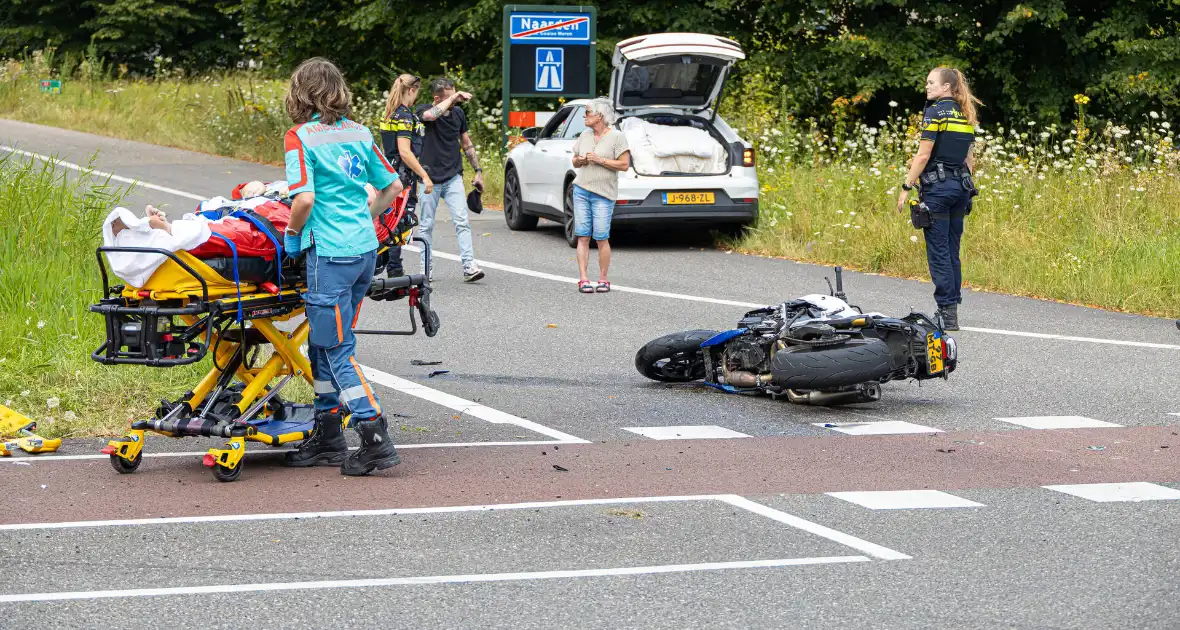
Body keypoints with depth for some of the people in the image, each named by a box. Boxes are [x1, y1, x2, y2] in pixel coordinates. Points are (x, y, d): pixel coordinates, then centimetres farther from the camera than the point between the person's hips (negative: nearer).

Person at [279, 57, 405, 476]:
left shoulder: (300, 137, -9)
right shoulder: (359, 133, 10)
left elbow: (305, 198, -19)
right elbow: (392, 186, 14)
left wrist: (293, 233, -3)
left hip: (331, 253, -7)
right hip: (365, 249, 7)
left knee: (336, 350, 0)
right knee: (323, 343, 18)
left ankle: (376, 441, -4)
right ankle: (327, 437, 23)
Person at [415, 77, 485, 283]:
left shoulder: (458, 113, 6)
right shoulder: (423, 110, -8)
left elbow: (466, 143, 16)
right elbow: (430, 115, -35)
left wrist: (478, 171, 16)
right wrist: (454, 98, -27)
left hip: (453, 177, 3)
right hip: (430, 178, -3)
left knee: (462, 221, -9)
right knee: (426, 226, 5)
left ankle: (469, 267, -14)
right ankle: (425, 269, 14)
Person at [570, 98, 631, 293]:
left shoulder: (616, 137, -5)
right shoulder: (584, 136, 12)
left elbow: (624, 164, -10)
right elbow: (575, 162, 21)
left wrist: (600, 160, -16)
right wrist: (579, 161, -3)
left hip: (603, 194, -5)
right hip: (581, 190, 5)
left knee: (601, 238, -6)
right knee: (582, 237, -1)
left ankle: (603, 279, 5)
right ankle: (583, 280, -2)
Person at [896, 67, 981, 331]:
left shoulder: (936, 112, -10)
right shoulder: (966, 116, 13)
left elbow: (923, 155, -14)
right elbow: (970, 158, 15)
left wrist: (906, 187, -11)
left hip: (937, 186, -8)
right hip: (961, 186, 8)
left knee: (938, 251, -5)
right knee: (952, 251, 12)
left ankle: (947, 312, -8)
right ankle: (952, 309, 13)